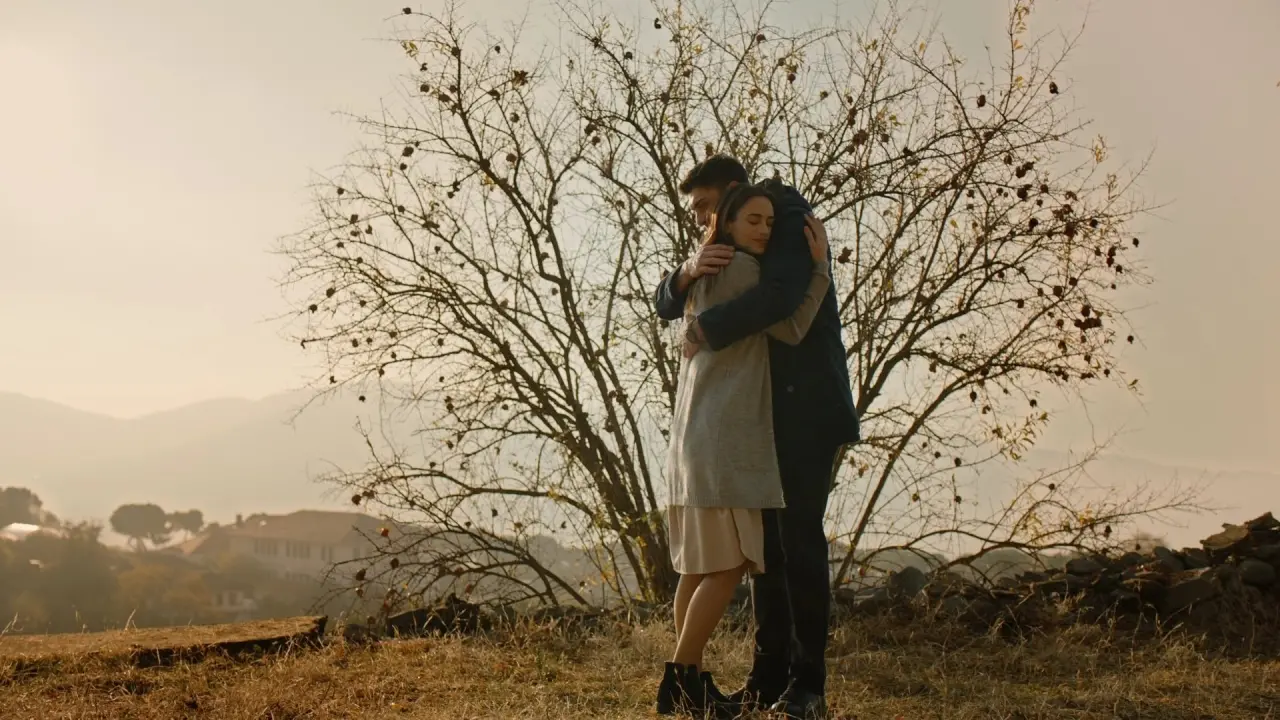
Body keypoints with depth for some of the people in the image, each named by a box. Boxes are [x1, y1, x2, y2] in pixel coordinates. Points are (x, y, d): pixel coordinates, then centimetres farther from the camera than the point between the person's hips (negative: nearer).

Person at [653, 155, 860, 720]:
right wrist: (689, 271, -15)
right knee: (766, 542, 5)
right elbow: (666, 304, 7)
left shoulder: (790, 226, -7)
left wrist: (705, 329, -16)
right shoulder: (731, 250, 17)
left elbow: (780, 294, -26)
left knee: (798, 536, -10)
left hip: (806, 409, -8)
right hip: (763, 415, 8)